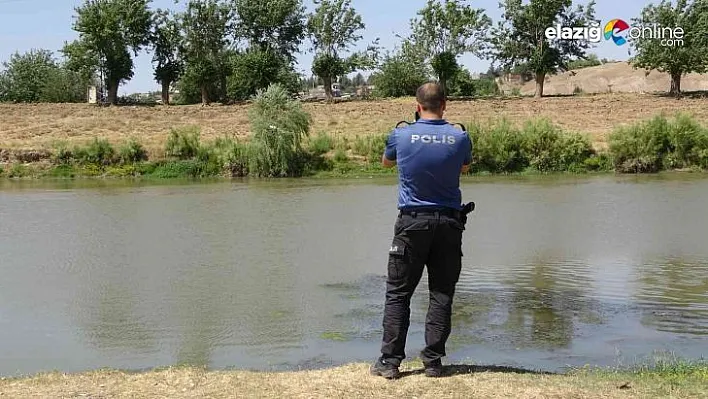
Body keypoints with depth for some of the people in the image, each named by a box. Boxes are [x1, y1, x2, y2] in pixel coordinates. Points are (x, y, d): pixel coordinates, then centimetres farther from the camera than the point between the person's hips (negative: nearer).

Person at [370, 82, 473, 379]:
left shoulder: (401, 136, -6)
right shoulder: (460, 138, -4)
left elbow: (386, 163, 15)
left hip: (412, 223, -1)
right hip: (448, 223, 1)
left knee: (398, 293, 5)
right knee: (442, 294, 7)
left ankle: (390, 361, 5)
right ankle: (433, 361, 9)